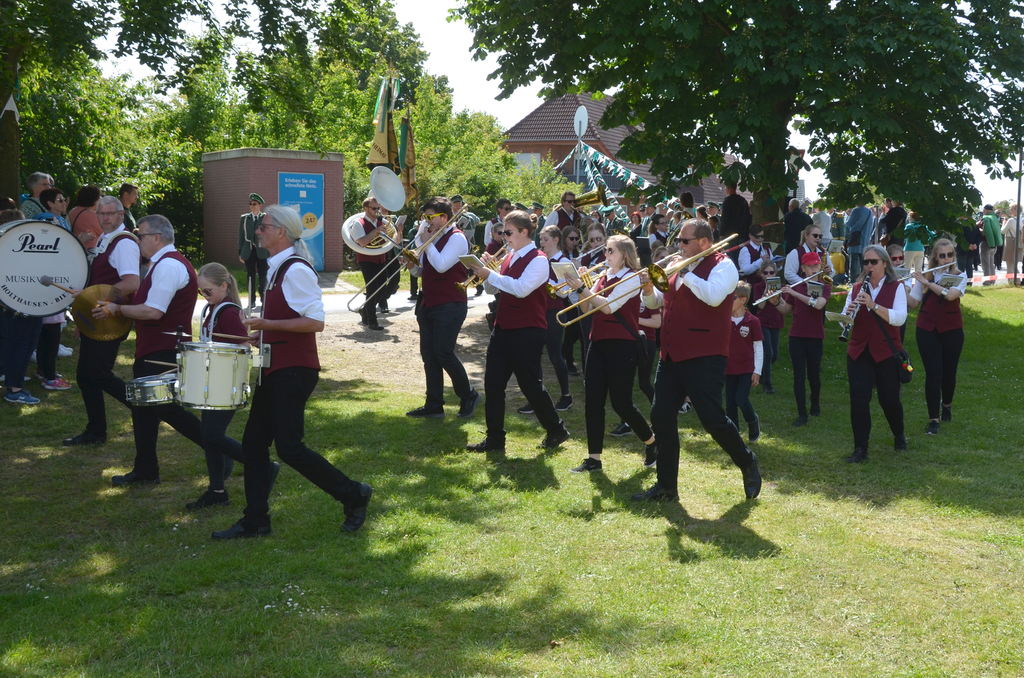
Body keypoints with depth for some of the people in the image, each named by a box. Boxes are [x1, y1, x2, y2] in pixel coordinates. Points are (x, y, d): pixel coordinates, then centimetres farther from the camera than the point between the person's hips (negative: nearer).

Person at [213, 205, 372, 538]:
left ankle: (353, 495, 4)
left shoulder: (296, 270, -15)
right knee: (254, 444, 9)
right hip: (276, 369, 10)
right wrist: (261, 333, 16)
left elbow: (315, 322, -23)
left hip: (294, 371, -10)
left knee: (288, 446, -10)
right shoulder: (277, 268, 15)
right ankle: (255, 521, 17)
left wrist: (268, 324, -22)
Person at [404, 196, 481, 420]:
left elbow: (441, 265, -23)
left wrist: (427, 242, -12)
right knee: (428, 355, 6)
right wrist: (412, 265, -1)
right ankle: (434, 405, 11)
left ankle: (468, 396, 9)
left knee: (443, 352, -11)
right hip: (428, 304, 9)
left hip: (449, 306, -8)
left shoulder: (456, 238, -11)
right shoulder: (430, 237, 15)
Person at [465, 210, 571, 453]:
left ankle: (556, 431, 20)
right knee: (493, 383, 4)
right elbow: (493, 289, 18)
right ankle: (495, 439, 12)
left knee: (530, 385, 1)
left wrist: (490, 274, -21)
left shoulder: (538, 260, -11)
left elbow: (522, 288, -26)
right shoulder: (509, 258, 13)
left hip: (527, 331, -8)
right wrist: (486, 271, 0)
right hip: (503, 328, 8)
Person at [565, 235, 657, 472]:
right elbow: (586, 309, 11)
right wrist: (582, 287, -4)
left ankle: (651, 441, 20)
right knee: (593, 401, 0)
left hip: (622, 345, -7)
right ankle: (594, 458, 5)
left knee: (621, 403, -4)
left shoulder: (631, 278, -8)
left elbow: (608, 306, -19)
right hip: (599, 343, 7)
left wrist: (582, 287, -18)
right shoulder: (603, 277, 14)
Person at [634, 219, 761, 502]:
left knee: (712, 419, -9)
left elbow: (713, 296, -24)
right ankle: (666, 486, 12)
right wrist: (649, 289, 0)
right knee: (662, 417, 3)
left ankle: (747, 463, 17)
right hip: (672, 355, 7)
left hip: (704, 356, -7)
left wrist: (684, 274, -16)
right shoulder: (675, 265, 16)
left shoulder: (722, 265, -5)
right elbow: (657, 302, 21)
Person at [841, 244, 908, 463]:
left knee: (889, 399, 5)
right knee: (858, 398, -7)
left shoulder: (896, 288, -1)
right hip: (859, 352, 3)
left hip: (886, 352, -3)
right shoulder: (857, 289, 9)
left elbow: (899, 318, -15)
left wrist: (874, 305, -25)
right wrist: (848, 312, -17)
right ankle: (860, 449, -1)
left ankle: (899, 436, 34)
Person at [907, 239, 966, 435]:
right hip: (927, 330, 0)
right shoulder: (925, 275, 3)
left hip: (951, 330, 0)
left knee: (949, 372, 7)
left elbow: (950, 295, -22)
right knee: (933, 373, -8)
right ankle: (933, 419, -3)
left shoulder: (959, 276, -2)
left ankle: (947, 405, 38)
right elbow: (913, 303, 0)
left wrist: (926, 282, -21)